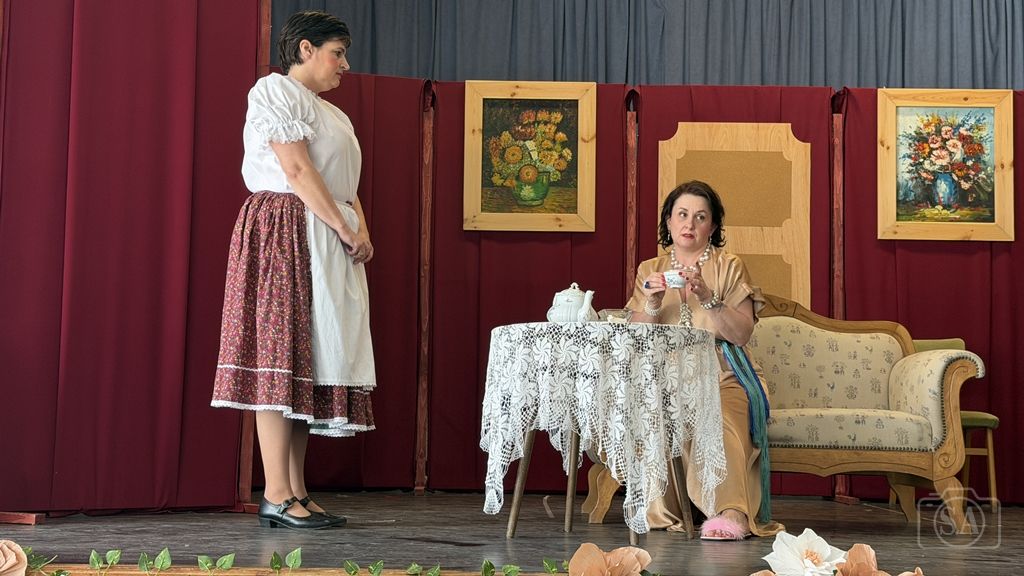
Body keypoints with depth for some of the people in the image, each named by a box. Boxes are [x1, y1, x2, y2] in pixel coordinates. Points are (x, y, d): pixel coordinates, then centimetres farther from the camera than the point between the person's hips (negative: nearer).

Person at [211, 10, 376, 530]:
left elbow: (345, 185, 18)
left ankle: (297, 493, 4)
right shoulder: (276, 90, -2)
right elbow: (297, 170, -12)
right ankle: (276, 497, -14)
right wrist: (347, 231, -14)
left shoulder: (332, 115, 25)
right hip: (285, 230, -9)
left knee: (313, 359, 4)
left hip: (328, 242, 9)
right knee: (281, 354, -12)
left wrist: (361, 231, -2)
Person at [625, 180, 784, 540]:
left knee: (718, 420, -35)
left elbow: (742, 334, -4)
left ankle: (730, 514, -45)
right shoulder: (650, 270, 16)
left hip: (720, 376, -2)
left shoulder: (729, 268, 9)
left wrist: (708, 298, -17)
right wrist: (653, 305, -12)